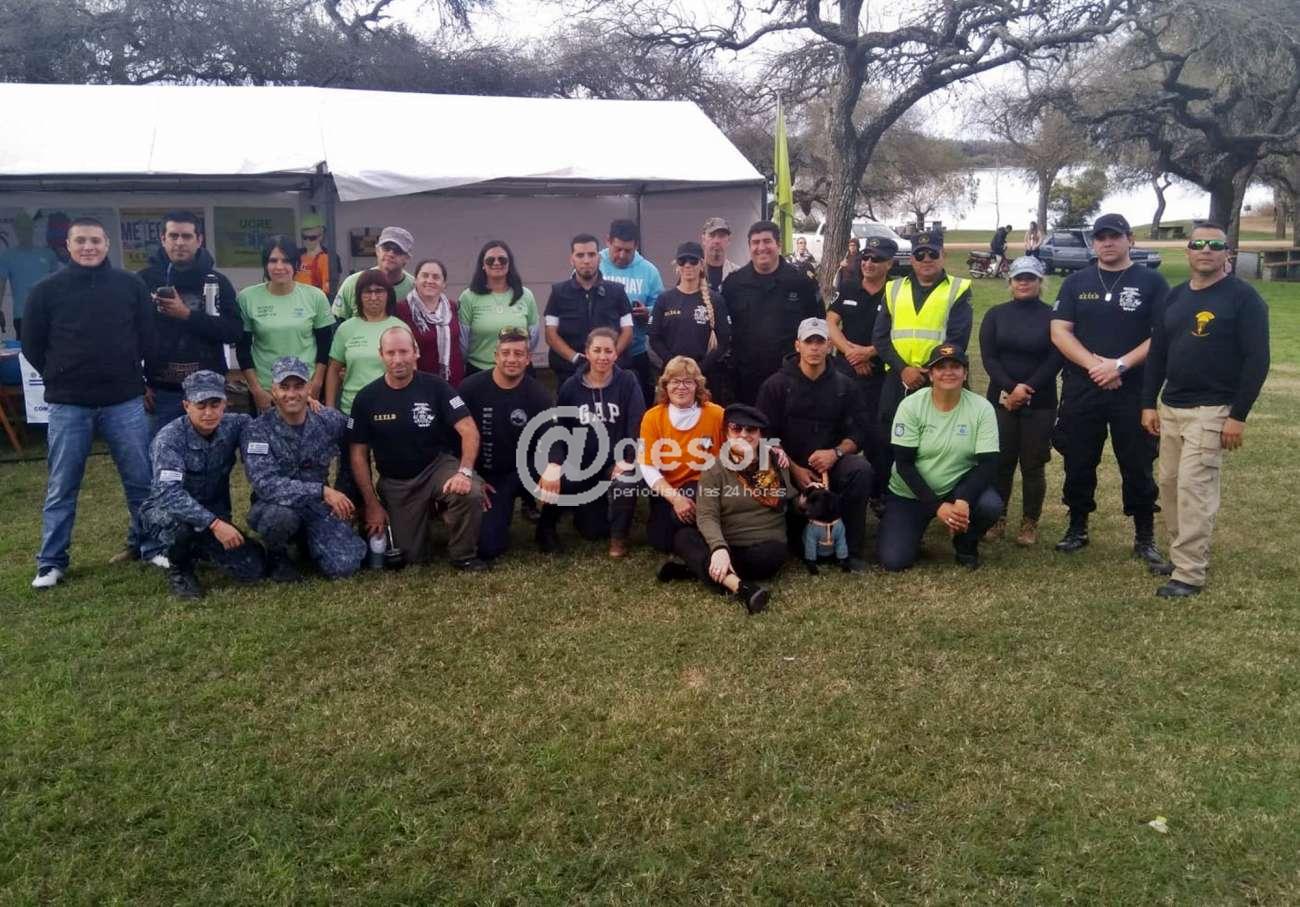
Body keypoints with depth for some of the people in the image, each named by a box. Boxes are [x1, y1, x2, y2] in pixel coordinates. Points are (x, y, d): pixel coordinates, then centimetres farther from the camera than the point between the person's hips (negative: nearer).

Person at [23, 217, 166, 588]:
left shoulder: (130, 285, 2)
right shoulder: (47, 289, 1)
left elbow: (146, 337, 9)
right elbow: (32, 346, 8)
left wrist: (128, 375, 9)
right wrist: (62, 379, 10)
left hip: (125, 401, 1)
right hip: (68, 405, 0)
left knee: (141, 479, 6)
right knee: (61, 487, 6)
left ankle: (151, 546, 20)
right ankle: (51, 562, 15)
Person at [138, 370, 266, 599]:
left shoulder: (232, 426, -10)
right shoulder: (169, 438, -23)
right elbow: (169, 493, -36)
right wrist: (214, 523, -45)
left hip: (214, 515, 5)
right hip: (164, 513, -4)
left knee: (253, 568, -13)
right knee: (183, 520, -40)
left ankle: (200, 549, 19)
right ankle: (178, 567, -5)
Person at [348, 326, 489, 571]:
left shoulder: (435, 386, -11)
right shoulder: (367, 398, -6)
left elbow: (469, 431, -16)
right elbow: (359, 453, 1)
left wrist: (465, 472, -32)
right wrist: (372, 504, -3)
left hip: (437, 466, -1)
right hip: (395, 483, 2)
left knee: (472, 494, -34)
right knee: (411, 557, -1)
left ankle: (463, 556, -7)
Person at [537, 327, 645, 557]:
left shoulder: (627, 382, -4)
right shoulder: (571, 386, 0)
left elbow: (637, 426, -12)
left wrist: (628, 460, -25)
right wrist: (554, 462, -22)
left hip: (615, 461, 0)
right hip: (580, 463, 0)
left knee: (624, 482, -33)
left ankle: (619, 536, -5)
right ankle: (547, 527, 10)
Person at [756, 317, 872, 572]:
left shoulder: (844, 385, 7)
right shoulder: (775, 385, 1)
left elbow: (857, 434, 2)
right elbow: (767, 436, -5)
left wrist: (835, 452, -20)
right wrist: (795, 469, -16)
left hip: (830, 464, 2)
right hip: (788, 468, -2)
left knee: (861, 469, -30)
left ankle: (851, 549, -18)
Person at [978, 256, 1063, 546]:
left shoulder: (1052, 316, 1)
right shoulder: (995, 315, 7)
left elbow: (1055, 360, -6)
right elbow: (988, 357, -2)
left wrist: (1027, 389, -15)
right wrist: (1011, 388, -16)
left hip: (1040, 403, -1)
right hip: (1001, 399, 2)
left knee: (1033, 465, 3)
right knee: (1000, 462, 4)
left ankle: (1030, 523, 14)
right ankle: (997, 518, 16)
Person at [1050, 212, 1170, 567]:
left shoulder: (1151, 282, 1)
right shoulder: (1076, 282, 8)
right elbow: (1059, 332, 0)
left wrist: (1120, 365, -16)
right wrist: (1095, 364, -14)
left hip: (1133, 392, -2)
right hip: (1081, 390, 2)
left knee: (1138, 466, 3)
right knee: (1078, 464, 9)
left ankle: (1145, 538, 15)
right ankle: (1078, 528, 24)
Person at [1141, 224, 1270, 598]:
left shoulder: (1243, 297, -8)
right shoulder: (1175, 297, 11)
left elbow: (1257, 360, -11)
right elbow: (1157, 353, 14)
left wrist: (1238, 415, -15)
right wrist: (1149, 403, 8)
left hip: (1212, 411, -7)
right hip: (1170, 408, 7)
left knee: (1194, 488, -10)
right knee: (1170, 484, 10)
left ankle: (1189, 574, -4)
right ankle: (1184, 555, 24)